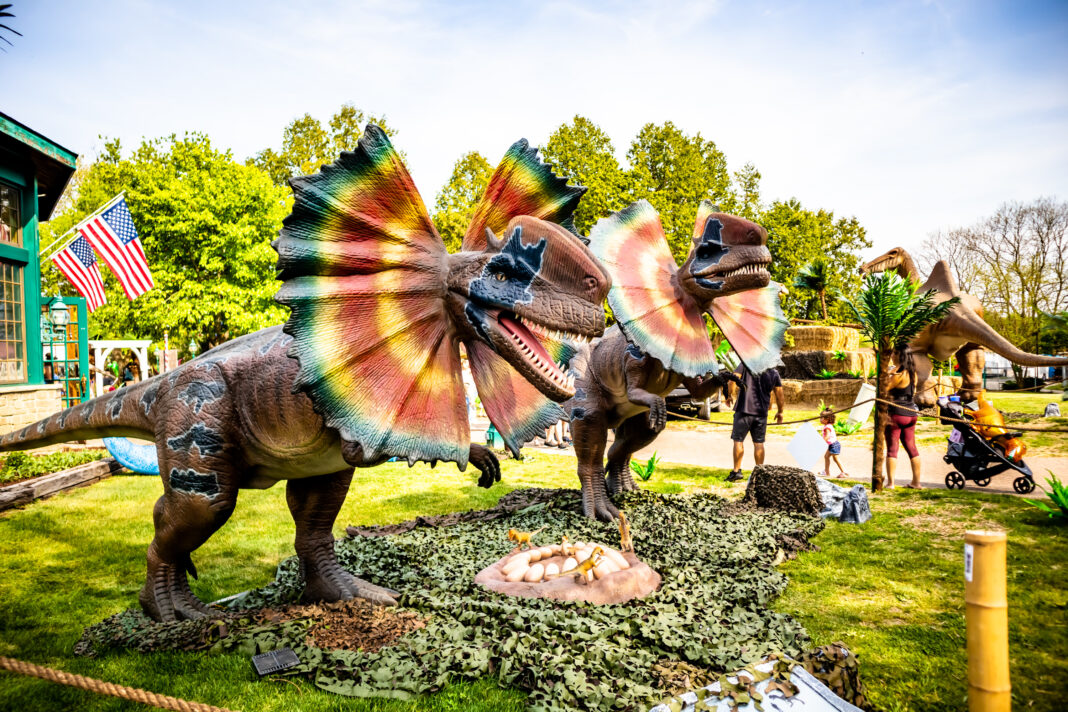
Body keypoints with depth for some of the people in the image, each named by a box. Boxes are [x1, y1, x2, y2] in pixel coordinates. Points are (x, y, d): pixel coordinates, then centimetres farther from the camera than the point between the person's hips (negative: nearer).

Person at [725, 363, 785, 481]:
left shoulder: (746, 365, -2)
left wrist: (729, 395, 2)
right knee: (759, 443, 10)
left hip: (744, 409, -3)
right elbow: (779, 395, 9)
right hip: (761, 412, 3)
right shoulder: (774, 372, 7)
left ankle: (736, 471, 1)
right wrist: (780, 412, 21)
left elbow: (734, 378, -12)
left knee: (738, 440, 4)